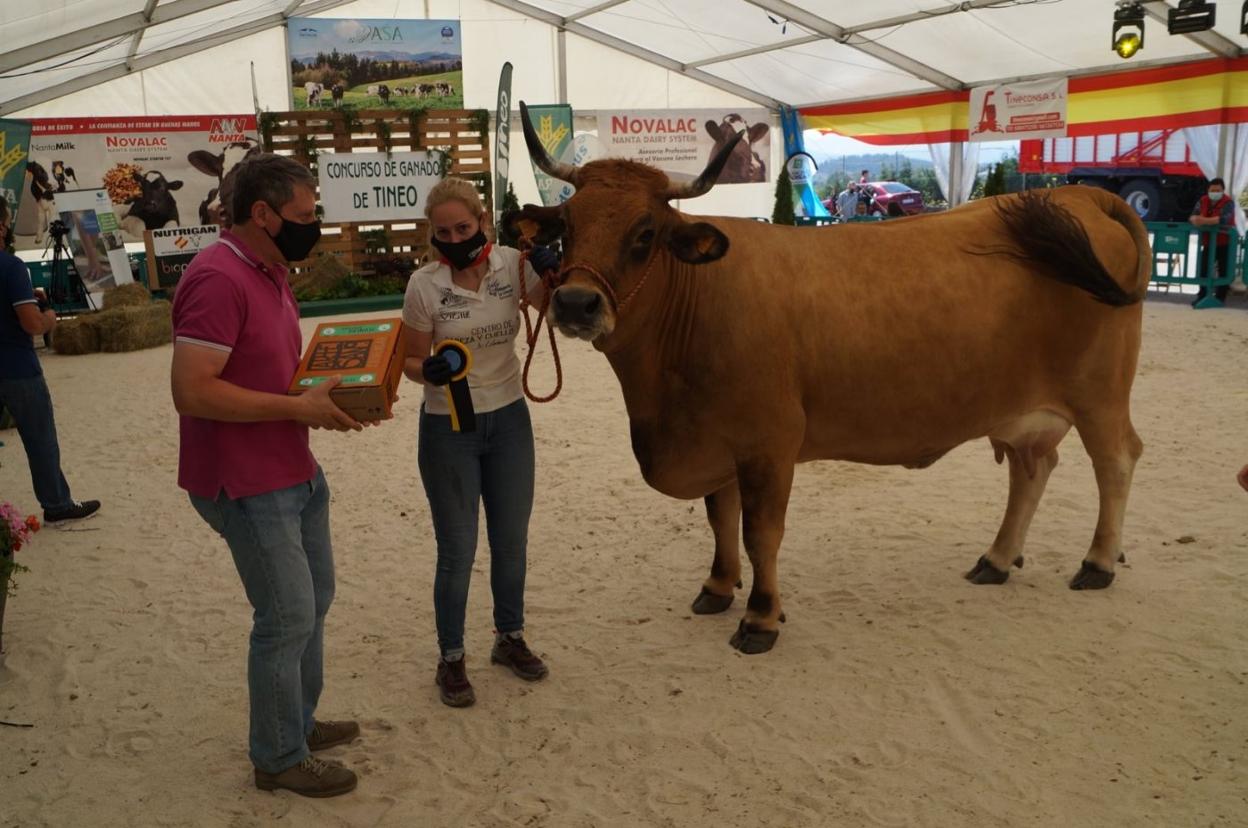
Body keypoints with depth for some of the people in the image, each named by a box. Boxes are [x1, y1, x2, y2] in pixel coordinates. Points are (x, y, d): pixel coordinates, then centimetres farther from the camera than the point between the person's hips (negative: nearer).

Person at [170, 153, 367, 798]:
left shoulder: (269, 272, 11)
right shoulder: (218, 279, -21)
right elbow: (191, 390, -27)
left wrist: (329, 392, 2)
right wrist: (300, 408, -22)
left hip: (296, 472, 10)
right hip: (248, 486, -10)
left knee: (314, 600, 20)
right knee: (288, 617, 0)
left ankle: (300, 722, 38)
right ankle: (278, 758, 20)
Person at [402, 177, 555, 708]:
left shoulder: (511, 265, -6)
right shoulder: (424, 285, -13)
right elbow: (410, 360, -5)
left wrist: (552, 273, -19)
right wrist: (428, 370, -28)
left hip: (509, 421, 3)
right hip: (447, 429, -3)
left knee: (511, 541, 15)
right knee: (457, 551, 4)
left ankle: (510, 639, 36)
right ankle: (450, 660, 23)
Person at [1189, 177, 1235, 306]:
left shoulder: (1228, 202, -15)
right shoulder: (1203, 201, 2)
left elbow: (1223, 219, -31)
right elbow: (1193, 216, -5)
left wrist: (1205, 221, -44)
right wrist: (1195, 220, -31)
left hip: (1224, 243, -5)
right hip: (1208, 243, 5)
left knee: (1223, 271, 0)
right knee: (1203, 269, 6)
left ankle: (1220, 297, 7)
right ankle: (1202, 295, 14)